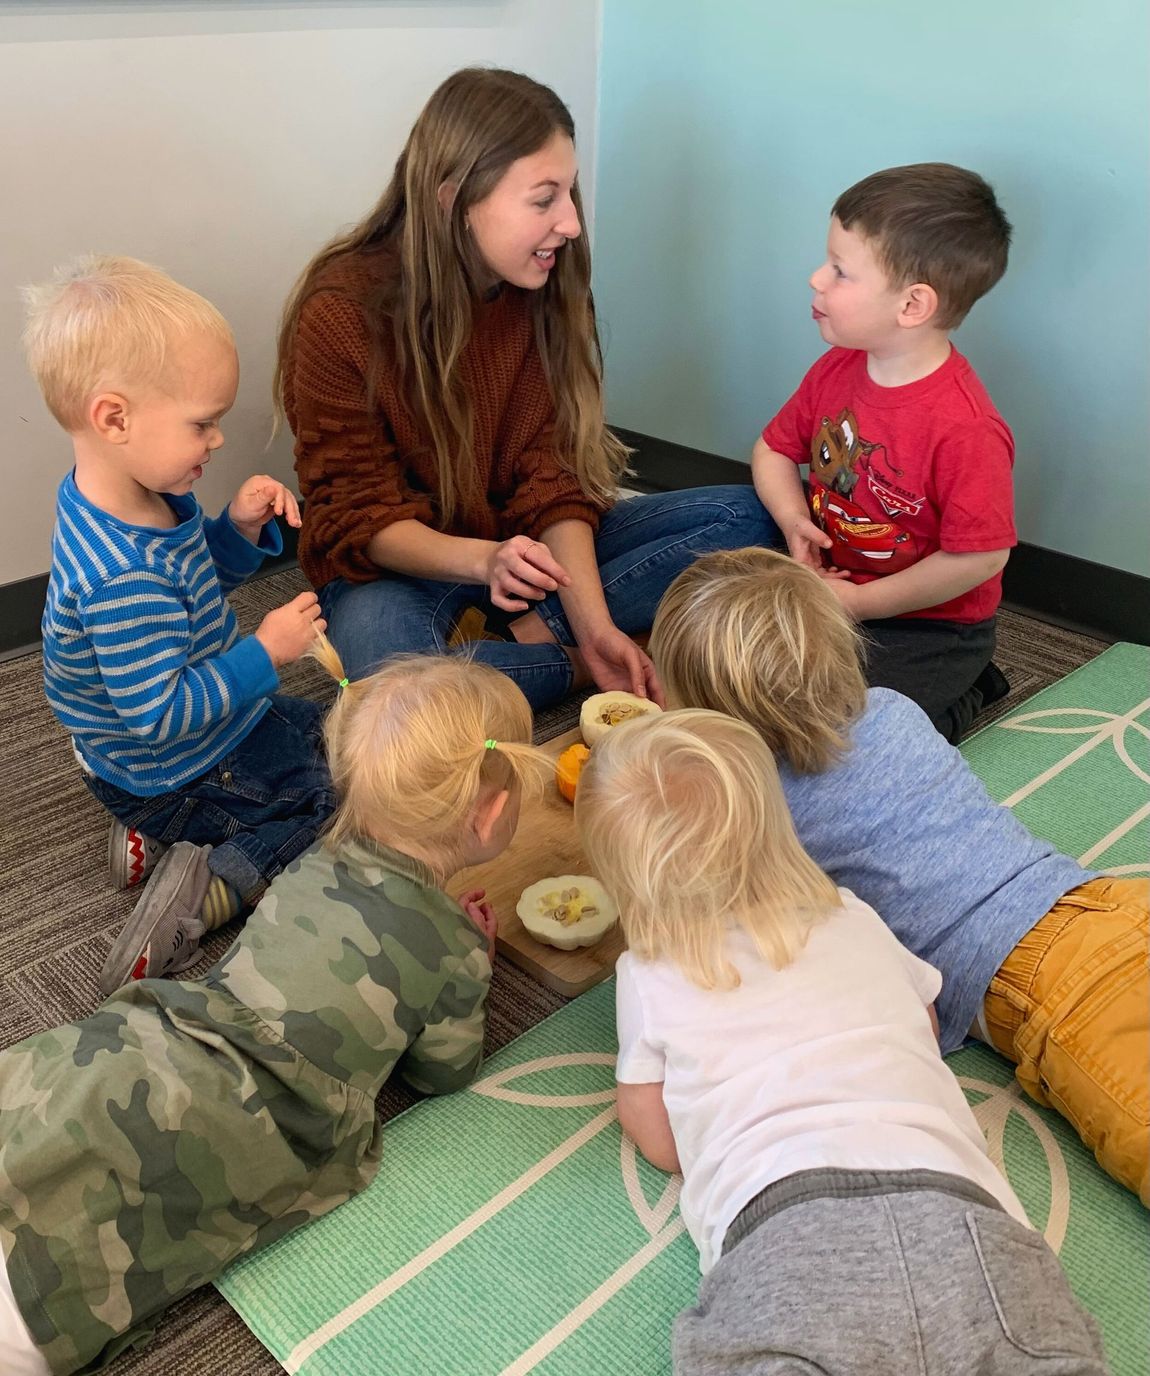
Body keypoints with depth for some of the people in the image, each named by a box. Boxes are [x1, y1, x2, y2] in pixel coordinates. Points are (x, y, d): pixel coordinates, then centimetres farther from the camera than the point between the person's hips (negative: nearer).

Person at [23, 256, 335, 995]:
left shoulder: (149, 496, -8)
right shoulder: (121, 575, -38)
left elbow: (201, 576, 10)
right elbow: (161, 713, -34)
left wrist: (242, 527, -10)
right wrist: (266, 653, -28)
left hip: (212, 721, 9)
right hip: (171, 773, -9)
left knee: (327, 732, 29)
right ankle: (212, 885, -8)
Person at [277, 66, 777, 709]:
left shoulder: (549, 290, -5)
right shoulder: (340, 314, -18)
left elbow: (553, 478, -8)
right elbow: (360, 516, -15)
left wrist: (594, 620, -22)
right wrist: (481, 559, -35)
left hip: (529, 547, 5)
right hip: (399, 564, -4)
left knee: (743, 516, -9)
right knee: (383, 656, -41)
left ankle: (528, 634, -19)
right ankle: (579, 665, -15)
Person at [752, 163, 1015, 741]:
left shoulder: (964, 428, -28)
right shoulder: (837, 369, -5)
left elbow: (980, 556, -25)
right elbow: (775, 448, 9)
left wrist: (862, 602, -18)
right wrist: (795, 520, -12)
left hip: (929, 625, -7)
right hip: (829, 584, 7)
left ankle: (962, 693, 5)